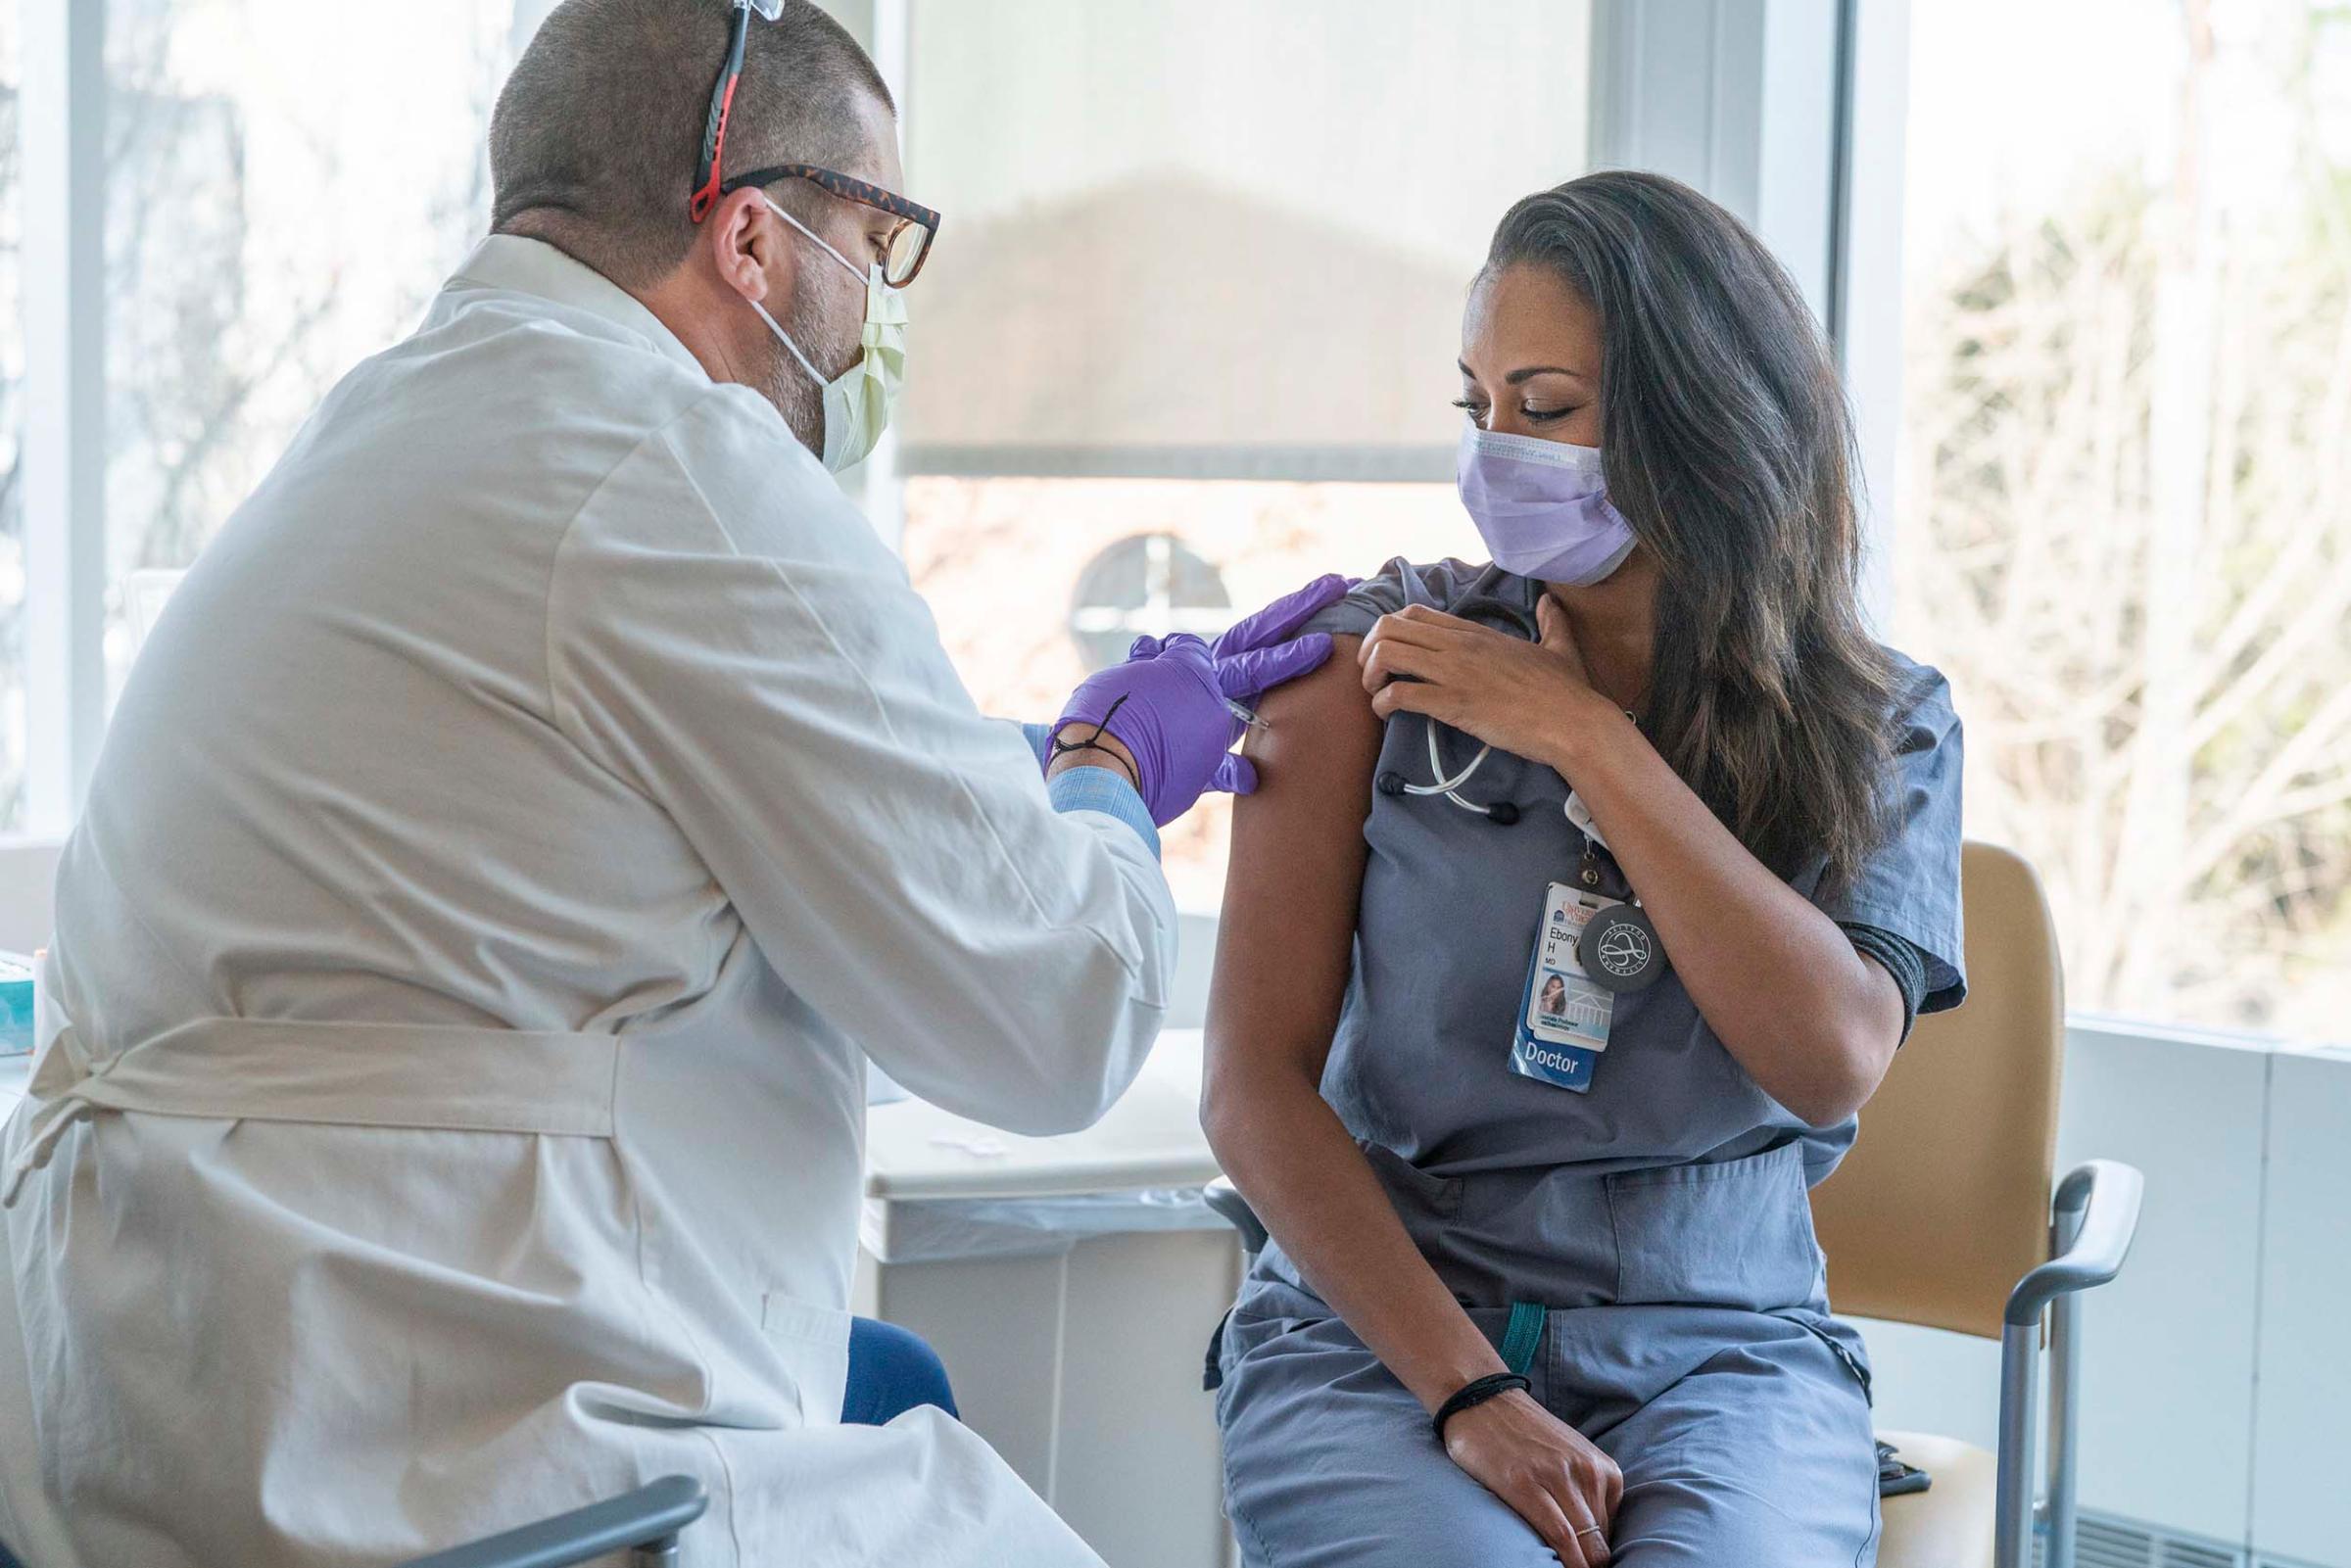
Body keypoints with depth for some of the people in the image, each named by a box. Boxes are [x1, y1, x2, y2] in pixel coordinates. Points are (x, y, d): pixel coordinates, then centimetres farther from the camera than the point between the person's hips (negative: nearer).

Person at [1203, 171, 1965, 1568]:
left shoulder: (1882, 724, 5)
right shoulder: (1373, 663, 0)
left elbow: (1833, 1062, -12)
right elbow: (1256, 1085, -3)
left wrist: (1583, 736, -10)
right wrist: (1468, 1393, -14)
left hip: (1721, 1351, 1)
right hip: (1381, 1331, -1)